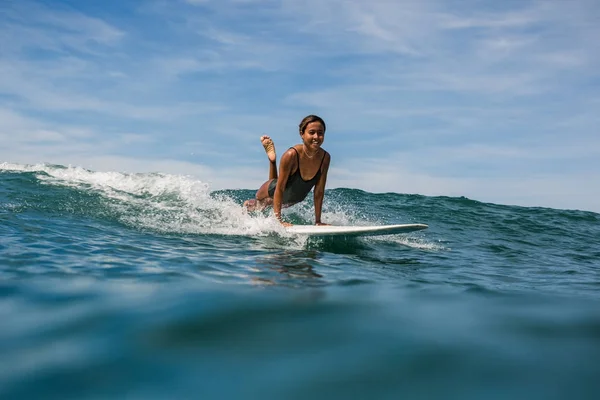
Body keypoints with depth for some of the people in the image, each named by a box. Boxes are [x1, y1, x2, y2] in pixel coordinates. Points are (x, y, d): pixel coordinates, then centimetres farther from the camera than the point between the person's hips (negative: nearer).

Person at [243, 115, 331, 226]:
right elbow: (279, 188, -30)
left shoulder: (325, 157, -26)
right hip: (274, 190, -4)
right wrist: (278, 220, -31)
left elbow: (319, 191, -17)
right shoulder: (291, 155, -38)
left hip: (295, 200, 4)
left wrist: (318, 222, -15)